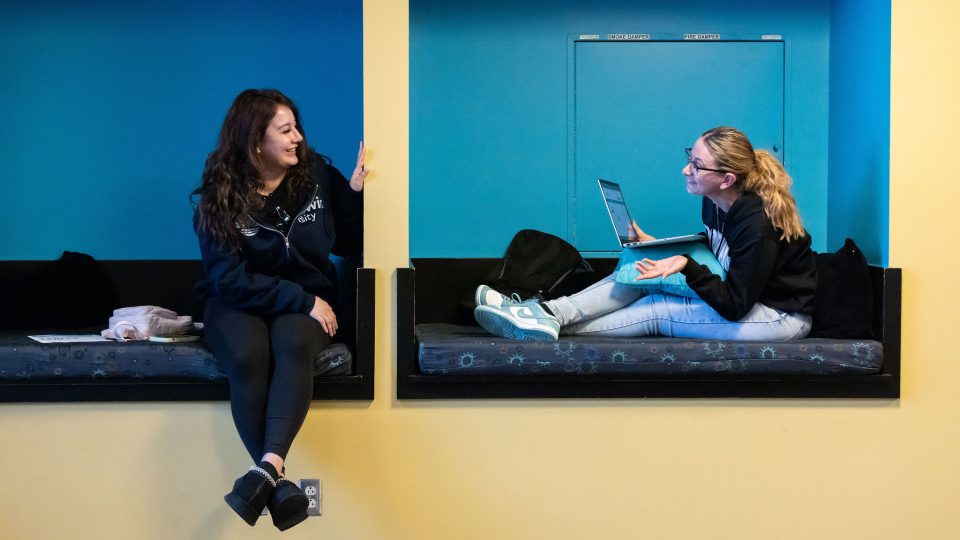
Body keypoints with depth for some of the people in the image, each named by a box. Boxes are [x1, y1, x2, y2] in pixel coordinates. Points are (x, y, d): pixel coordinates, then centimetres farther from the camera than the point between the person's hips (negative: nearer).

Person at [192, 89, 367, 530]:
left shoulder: (317, 176, 0)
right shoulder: (220, 196, -7)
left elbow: (347, 245, 10)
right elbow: (230, 279, -12)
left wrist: (354, 191, -5)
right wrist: (302, 300, -18)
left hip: (306, 300, 1)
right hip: (238, 303, -1)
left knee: (294, 345, -35)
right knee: (247, 357, -36)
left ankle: (267, 467, -49)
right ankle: (278, 481, -39)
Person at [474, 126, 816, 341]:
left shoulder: (758, 226, -30)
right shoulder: (714, 202, -4)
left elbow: (734, 306, -25)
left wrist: (686, 266, -33)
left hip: (781, 317, -8)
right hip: (738, 290, 8)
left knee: (657, 311, -16)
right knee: (637, 272, -7)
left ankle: (555, 327, -8)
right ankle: (547, 312, -15)